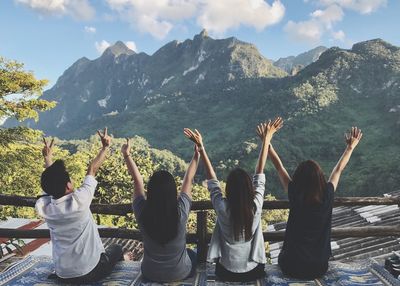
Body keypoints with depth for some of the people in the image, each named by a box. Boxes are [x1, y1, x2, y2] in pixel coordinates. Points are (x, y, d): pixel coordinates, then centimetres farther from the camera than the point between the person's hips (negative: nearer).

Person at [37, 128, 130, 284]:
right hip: (92, 272, -4)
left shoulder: (43, 207, -14)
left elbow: (51, 181, 6)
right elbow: (92, 170, -12)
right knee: (116, 248, 25)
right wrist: (105, 147, 1)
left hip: (63, 275, 4)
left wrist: (48, 157, 20)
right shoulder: (78, 201, -27)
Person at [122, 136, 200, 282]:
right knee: (192, 253, 32)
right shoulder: (181, 211, -29)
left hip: (151, 274, 1)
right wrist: (197, 154, -1)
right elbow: (188, 180, -14)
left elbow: (137, 180, -12)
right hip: (181, 273, -1)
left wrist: (127, 155, -1)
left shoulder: (142, 212, -27)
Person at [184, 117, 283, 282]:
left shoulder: (222, 208, -24)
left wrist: (201, 147, -8)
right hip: (253, 271, 1)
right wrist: (266, 140, -5)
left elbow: (212, 179, -11)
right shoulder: (256, 205, -22)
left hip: (227, 273, 0)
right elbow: (259, 173, -11)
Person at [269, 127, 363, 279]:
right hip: (319, 267, 2)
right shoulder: (327, 196, -15)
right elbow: (338, 169, 1)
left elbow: (279, 167, -10)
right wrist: (351, 146, 15)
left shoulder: (295, 195, -19)